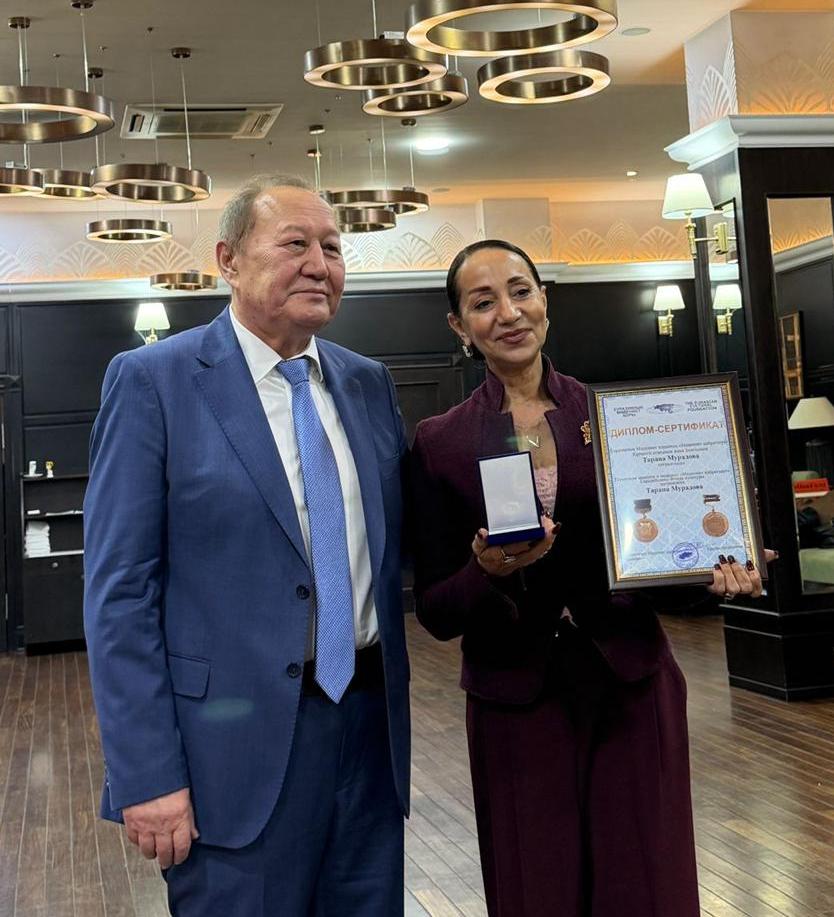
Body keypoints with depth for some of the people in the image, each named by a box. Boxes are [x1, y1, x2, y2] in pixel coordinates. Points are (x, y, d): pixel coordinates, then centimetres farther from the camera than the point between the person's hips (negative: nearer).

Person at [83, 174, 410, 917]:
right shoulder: (154, 381, -7)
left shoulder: (369, 382, 8)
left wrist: (397, 704, 5)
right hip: (238, 742, -5)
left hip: (372, 721, 5)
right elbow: (119, 591, -10)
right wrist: (147, 774, -14)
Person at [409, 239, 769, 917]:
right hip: (517, 702, -1)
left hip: (631, 688, 1)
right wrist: (490, 572, -23)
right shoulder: (440, 444, -1)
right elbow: (435, 612, -2)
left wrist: (716, 573, -13)